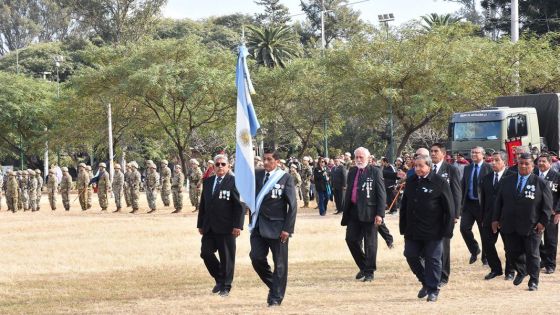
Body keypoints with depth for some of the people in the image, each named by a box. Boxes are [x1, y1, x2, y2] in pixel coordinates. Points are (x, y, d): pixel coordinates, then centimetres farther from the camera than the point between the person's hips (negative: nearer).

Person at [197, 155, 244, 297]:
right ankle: (219, 279, 20)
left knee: (227, 257, 1)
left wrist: (237, 225, -15)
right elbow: (203, 204, 18)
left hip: (226, 227, -5)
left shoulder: (234, 182, -5)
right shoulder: (208, 182, 13)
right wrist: (200, 224, 14)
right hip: (209, 227, 5)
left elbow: (240, 205, -9)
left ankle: (225, 286, 12)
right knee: (206, 253, 0)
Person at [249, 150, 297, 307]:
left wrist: (287, 229, -11)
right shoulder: (257, 175, 9)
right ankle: (273, 285, 19)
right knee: (256, 258, -4)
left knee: (280, 264, 1)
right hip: (259, 226, 4)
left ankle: (276, 297, 10)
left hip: (277, 227, -4)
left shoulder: (285, 178, -4)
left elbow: (292, 205, -7)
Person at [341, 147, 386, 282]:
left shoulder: (375, 172, -5)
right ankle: (363, 267, 21)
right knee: (351, 239, 3)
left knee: (370, 243, 2)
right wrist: (345, 212, 13)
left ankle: (369, 272, 11)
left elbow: (381, 194, -8)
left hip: (369, 213, -6)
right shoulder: (352, 172, 12)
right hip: (353, 212, 6)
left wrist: (380, 214, -15)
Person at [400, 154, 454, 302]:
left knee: (433, 259, 0)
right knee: (411, 256, 5)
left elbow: (449, 207, -8)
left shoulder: (439, 183, -7)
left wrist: (447, 229, -11)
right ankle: (426, 283, 25)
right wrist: (403, 227, 10)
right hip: (413, 231, 5)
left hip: (433, 231, -5)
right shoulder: (411, 182, 9)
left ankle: (433, 290, 10)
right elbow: (404, 205, 15)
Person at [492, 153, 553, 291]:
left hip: (531, 227, -3)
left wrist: (543, 221, -10)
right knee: (512, 252, 7)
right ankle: (521, 271, 34)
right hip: (510, 227, 3)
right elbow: (499, 201, 12)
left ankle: (533, 281, 13)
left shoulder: (540, 183, -1)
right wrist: (496, 219, 6)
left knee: (532, 255, 2)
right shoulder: (507, 181, 9)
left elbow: (547, 205, -3)